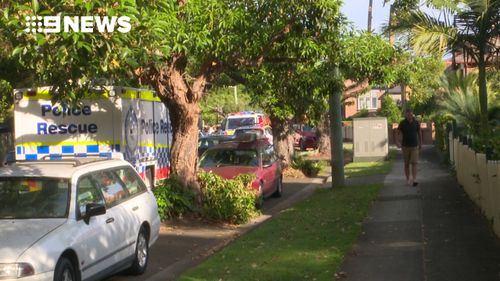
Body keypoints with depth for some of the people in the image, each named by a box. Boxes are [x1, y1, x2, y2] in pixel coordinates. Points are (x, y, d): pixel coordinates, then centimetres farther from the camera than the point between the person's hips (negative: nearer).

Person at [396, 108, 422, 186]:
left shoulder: (416, 123, -1)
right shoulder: (402, 123, -5)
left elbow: (419, 133, 12)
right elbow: (398, 133, -8)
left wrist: (420, 144, 16)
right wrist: (397, 142, -25)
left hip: (414, 146, 0)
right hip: (405, 146, 0)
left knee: (414, 163, -10)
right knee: (406, 164, 8)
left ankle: (414, 180, -16)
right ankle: (408, 179, 19)